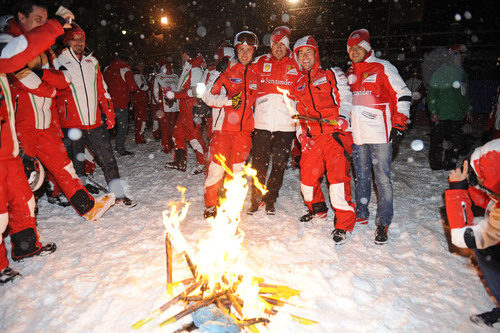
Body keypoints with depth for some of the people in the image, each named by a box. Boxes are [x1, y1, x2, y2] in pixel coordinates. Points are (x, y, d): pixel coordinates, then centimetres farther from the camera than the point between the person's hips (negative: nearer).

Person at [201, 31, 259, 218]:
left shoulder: (254, 73, 13)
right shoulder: (225, 69, -2)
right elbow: (207, 96, -5)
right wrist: (229, 101, -17)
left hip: (244, 128, 5)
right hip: (223, 126, -4)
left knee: (238, 169, 11)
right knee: (217, 168, -4)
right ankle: (210, 206, 14)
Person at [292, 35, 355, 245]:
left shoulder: (332, 74, 8)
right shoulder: (298, 85, 21)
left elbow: (345, 97, 0)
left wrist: (343, 117, -19)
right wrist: (301, 134, 10)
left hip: (336, 133, -4)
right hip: (312, 137, 5)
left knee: (338, 175, -13)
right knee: (307, 176, 4)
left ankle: (345, 223, -3)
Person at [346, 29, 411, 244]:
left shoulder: (383, 68, -1)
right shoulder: (350, 73, 16)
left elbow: (403, 95, -3)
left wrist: (398, 126, -9)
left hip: (380, 134, -5)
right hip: (357, 135, 5)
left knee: (382, 179, -3)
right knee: (361, 177, 13)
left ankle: (383, 223, 7)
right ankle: (360, 216, 26)